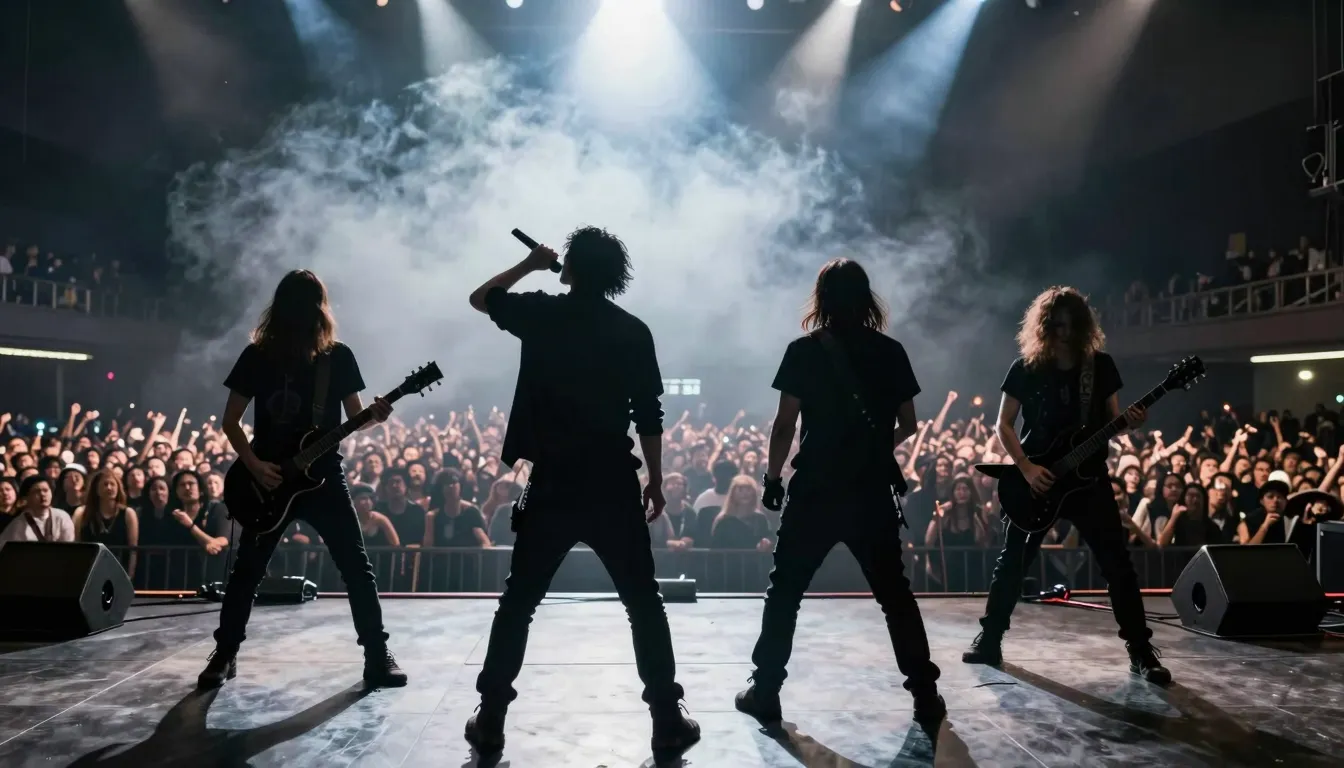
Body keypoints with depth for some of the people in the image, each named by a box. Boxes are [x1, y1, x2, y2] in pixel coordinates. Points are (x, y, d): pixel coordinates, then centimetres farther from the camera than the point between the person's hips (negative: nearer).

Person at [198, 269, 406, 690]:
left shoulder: (338, 356, 0)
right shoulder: (257, 355, -1)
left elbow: (352, 415, 4)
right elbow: (230, 421, 2)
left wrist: (374, 416, -19)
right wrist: (254, 465, -11)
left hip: (323, 477, 0)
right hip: (268, 480, 0)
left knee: (357, 567, -3)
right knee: (247, 570, 9)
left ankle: (378, 655, 5)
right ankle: (224, 654, 26)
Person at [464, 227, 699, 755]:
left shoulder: (542, 314, 0)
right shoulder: (633, 331, 0)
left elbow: (481, 297, 20)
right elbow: (649, 418, -1)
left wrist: (529, 265, 27)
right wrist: (655, 480, 8)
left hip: (553, 485, 1)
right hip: (614, 487, 0)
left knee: (518, 602, 13)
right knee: (644, 603, 11)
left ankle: (490, 722, 18)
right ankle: (668, 721, 14)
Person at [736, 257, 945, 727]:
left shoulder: (804, 351, -3)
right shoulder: (891, 351, 5)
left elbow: (785, 425, -7)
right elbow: (908, 425, 9)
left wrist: (772, 478, 3)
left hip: (815, 491, -2)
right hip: (873, 493, 2)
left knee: (784, 591, 11)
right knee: (895, 593, 14)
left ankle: (765, 691, 13)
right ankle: (926, 695, 15)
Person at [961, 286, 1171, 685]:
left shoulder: (1102, 365, 2)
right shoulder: (1025, 368, -5)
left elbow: (1110, 419, 9)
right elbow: (1003, 425, -4)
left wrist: (1129, 421, -15)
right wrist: (1026, 468, -15)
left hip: (1089, 477, 1)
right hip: (1035, 479, -1)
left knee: (1118, 564, -1)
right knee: (1012, 562, 5)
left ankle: (1141, 652, 11)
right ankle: (989, 639, 19)